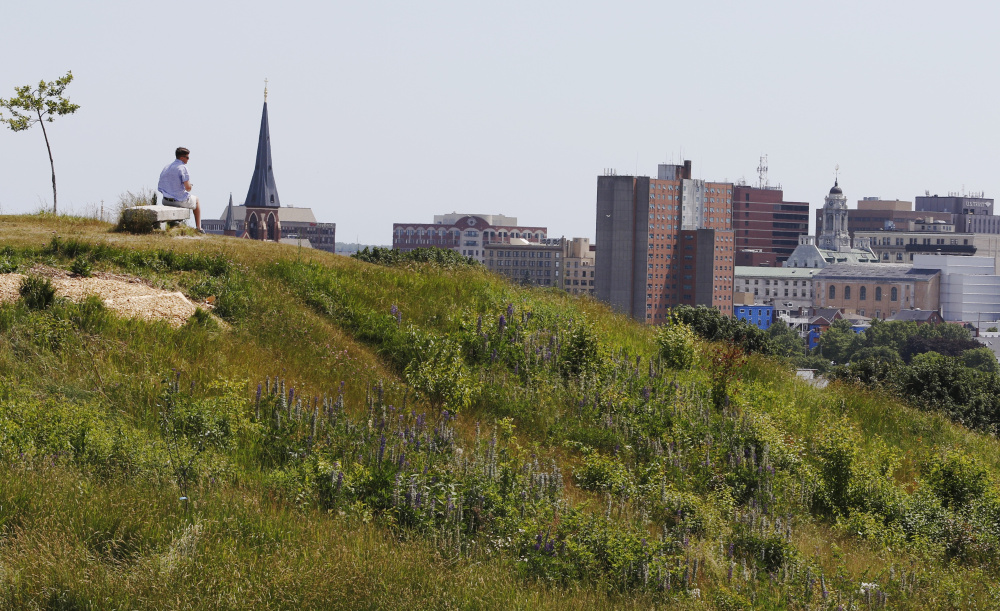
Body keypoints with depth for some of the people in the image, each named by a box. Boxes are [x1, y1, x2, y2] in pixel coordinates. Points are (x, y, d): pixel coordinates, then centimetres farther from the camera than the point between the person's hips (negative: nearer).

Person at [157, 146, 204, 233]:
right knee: (197, 200, 25)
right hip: (180, 201, -6)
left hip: (166, 201, 6)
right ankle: (198, 228, 25)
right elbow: (188, 187, -21)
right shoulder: (182, 168, -17)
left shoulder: (166, 167, 6)